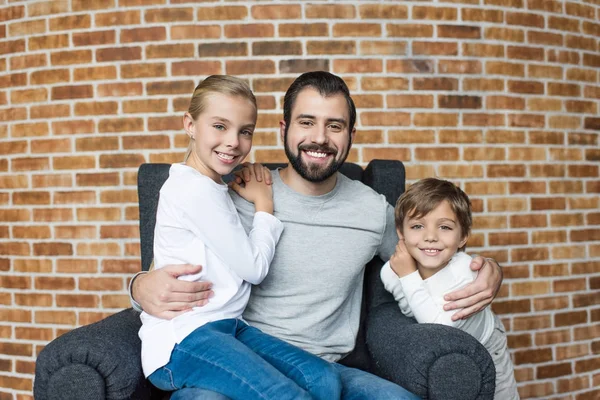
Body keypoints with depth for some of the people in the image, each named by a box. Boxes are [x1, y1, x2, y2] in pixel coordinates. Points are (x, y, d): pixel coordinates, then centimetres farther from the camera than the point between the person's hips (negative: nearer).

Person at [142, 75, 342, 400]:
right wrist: (264, 204, 4)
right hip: (181, 340, -9)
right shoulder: (196, 189, -12)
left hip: (223, 325, 9)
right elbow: (254, 268, -8)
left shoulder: (210, 188, 18)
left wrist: (258, 199, 10)